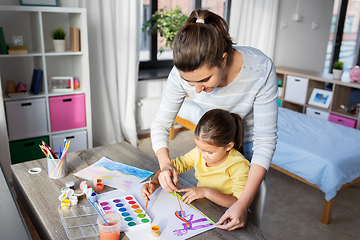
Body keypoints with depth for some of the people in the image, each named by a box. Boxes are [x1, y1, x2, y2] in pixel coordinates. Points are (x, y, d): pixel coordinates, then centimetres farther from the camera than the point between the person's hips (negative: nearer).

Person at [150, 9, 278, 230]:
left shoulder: (261, 69, -36)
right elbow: (160, 124, -17)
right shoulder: (182, 73, -29)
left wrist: (244, 202, -39)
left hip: (249, 143, -2)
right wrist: (165, 163, -36)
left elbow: (265, 140, -32)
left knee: (241, 222, 9)